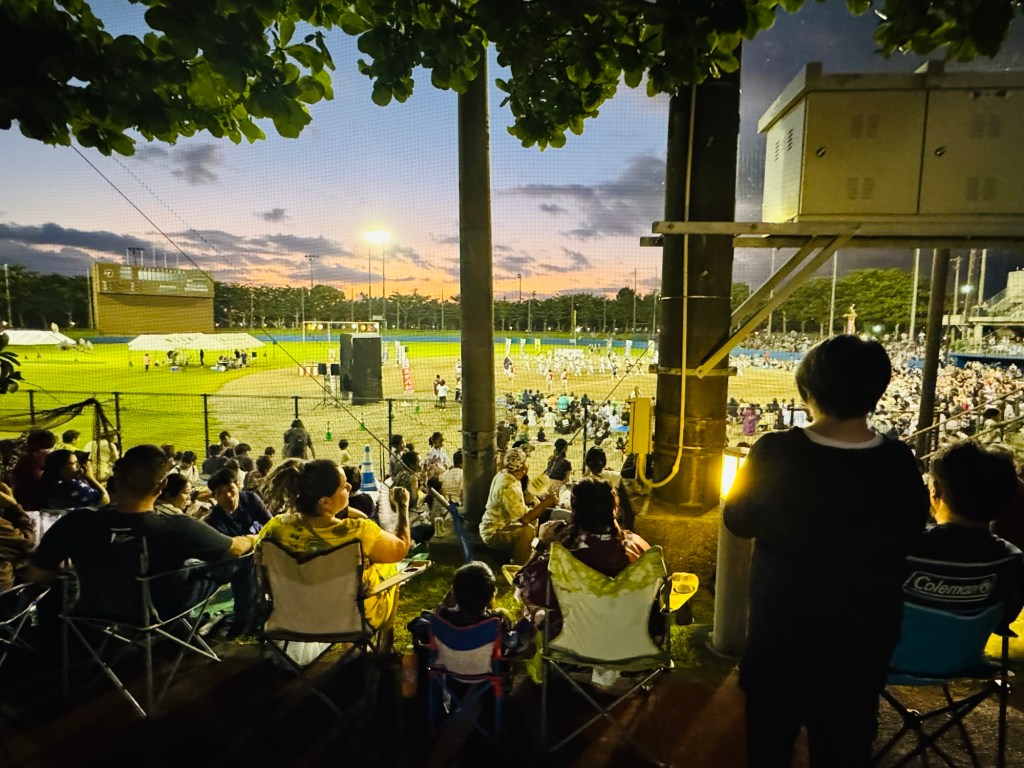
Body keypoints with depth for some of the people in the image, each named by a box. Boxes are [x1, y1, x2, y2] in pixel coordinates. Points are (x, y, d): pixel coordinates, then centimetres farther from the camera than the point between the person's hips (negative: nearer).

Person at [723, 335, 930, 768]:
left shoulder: (774, 452, -23)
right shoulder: (899, 464, -18)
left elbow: (738, 522, -9)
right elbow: (909, 540, -2)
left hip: (780, 623, -1)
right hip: (862, 630, 2)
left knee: (770, 732, 22)